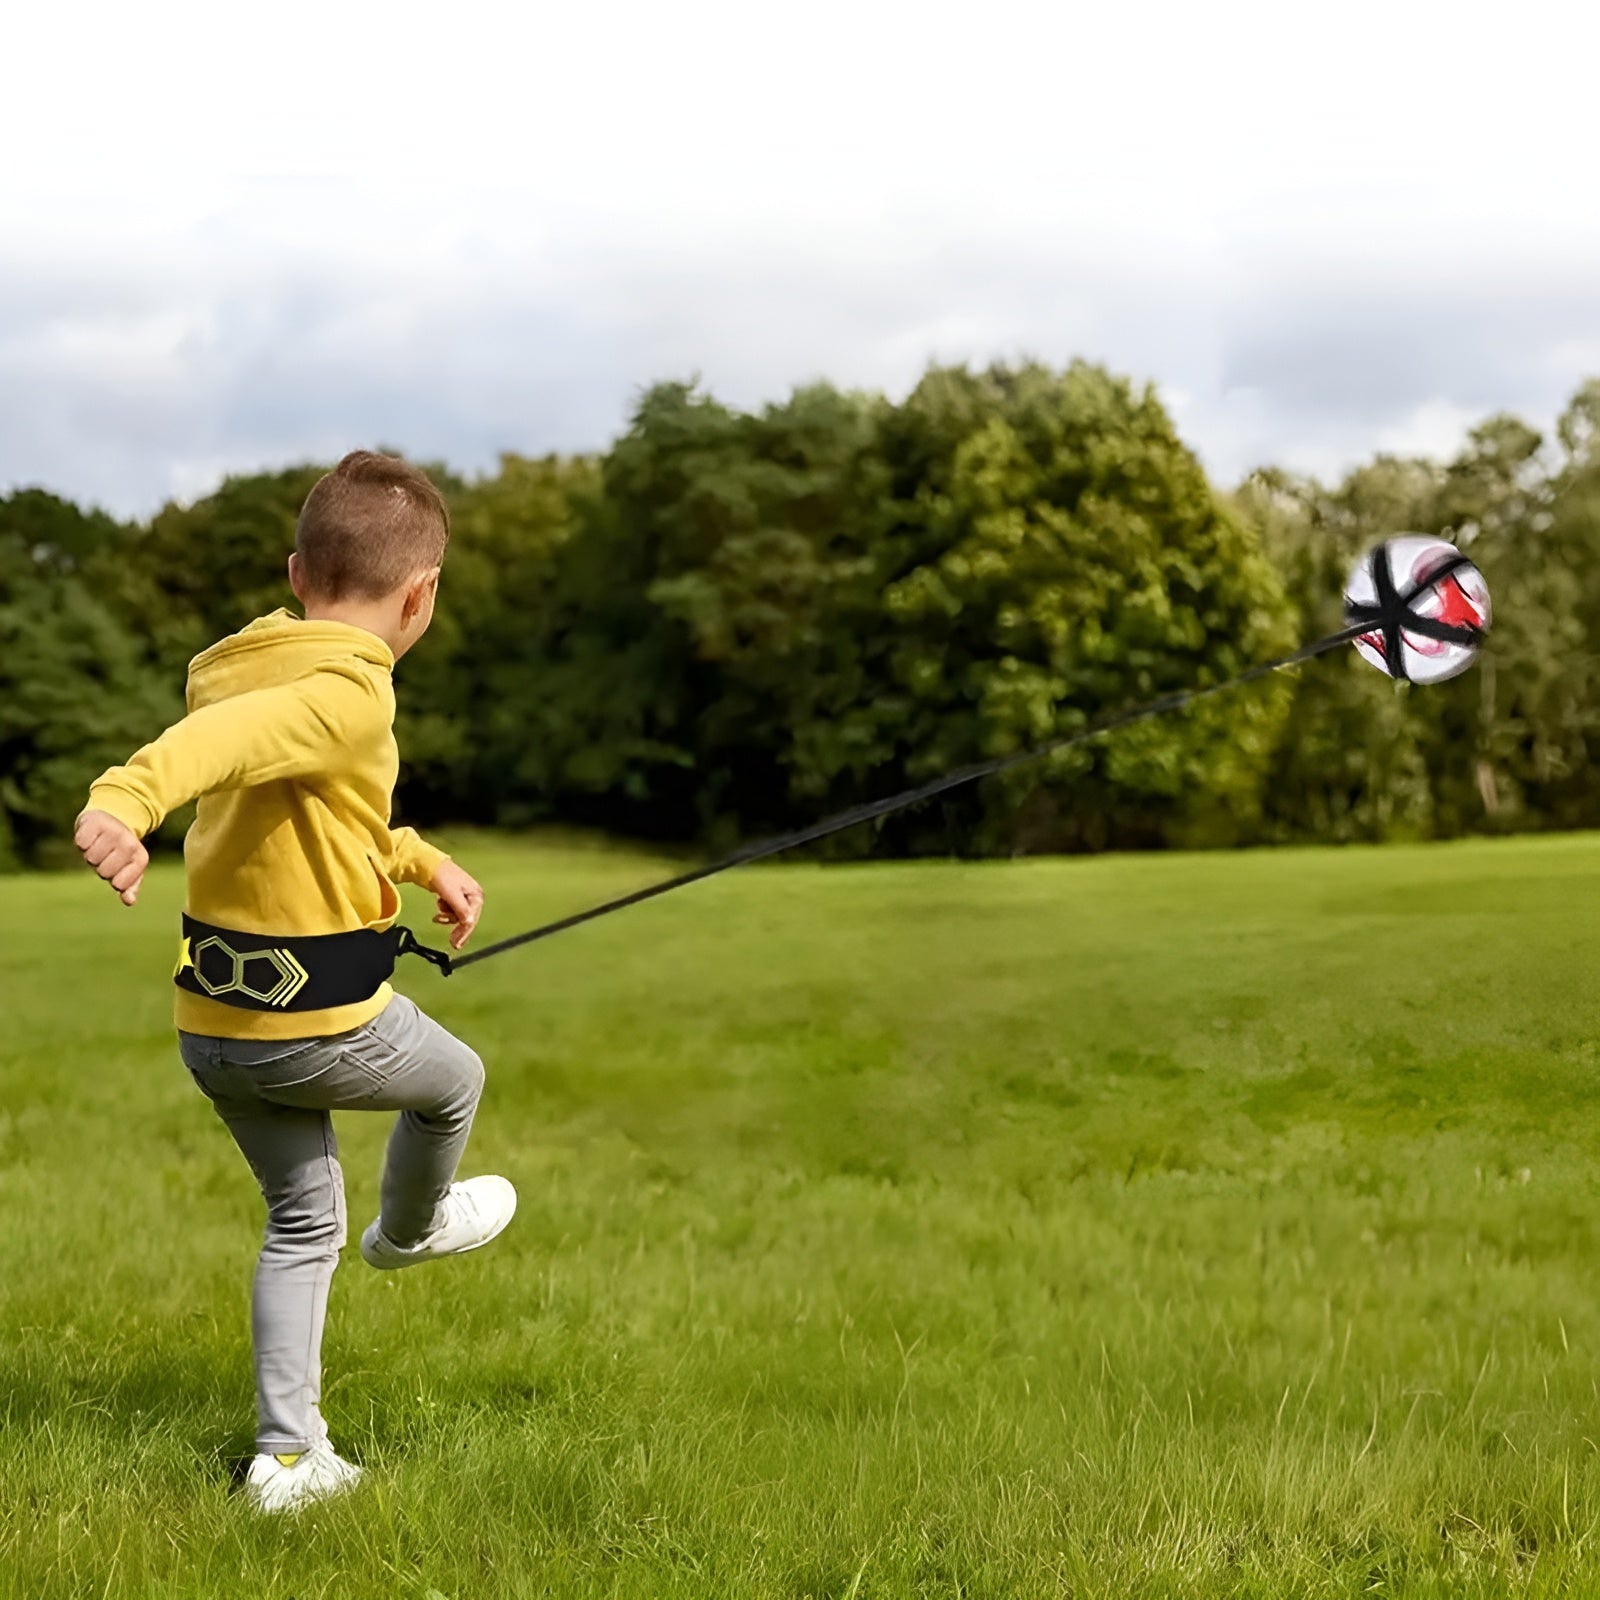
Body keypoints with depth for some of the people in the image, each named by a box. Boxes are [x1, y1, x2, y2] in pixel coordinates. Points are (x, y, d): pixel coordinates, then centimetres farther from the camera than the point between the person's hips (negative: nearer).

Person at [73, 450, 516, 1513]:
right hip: (325, 1025, -7)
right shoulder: (348, 695, -21)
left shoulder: (241, 664, 7)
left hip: (211, 1024, 7)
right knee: (456, 1080, 26)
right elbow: (224, 738, -41)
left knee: (302, 1223, 22)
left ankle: (289, 1454, 20)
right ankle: (411, 1229, 52)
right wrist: (125, 798, -57)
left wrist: (422, 861, 28)